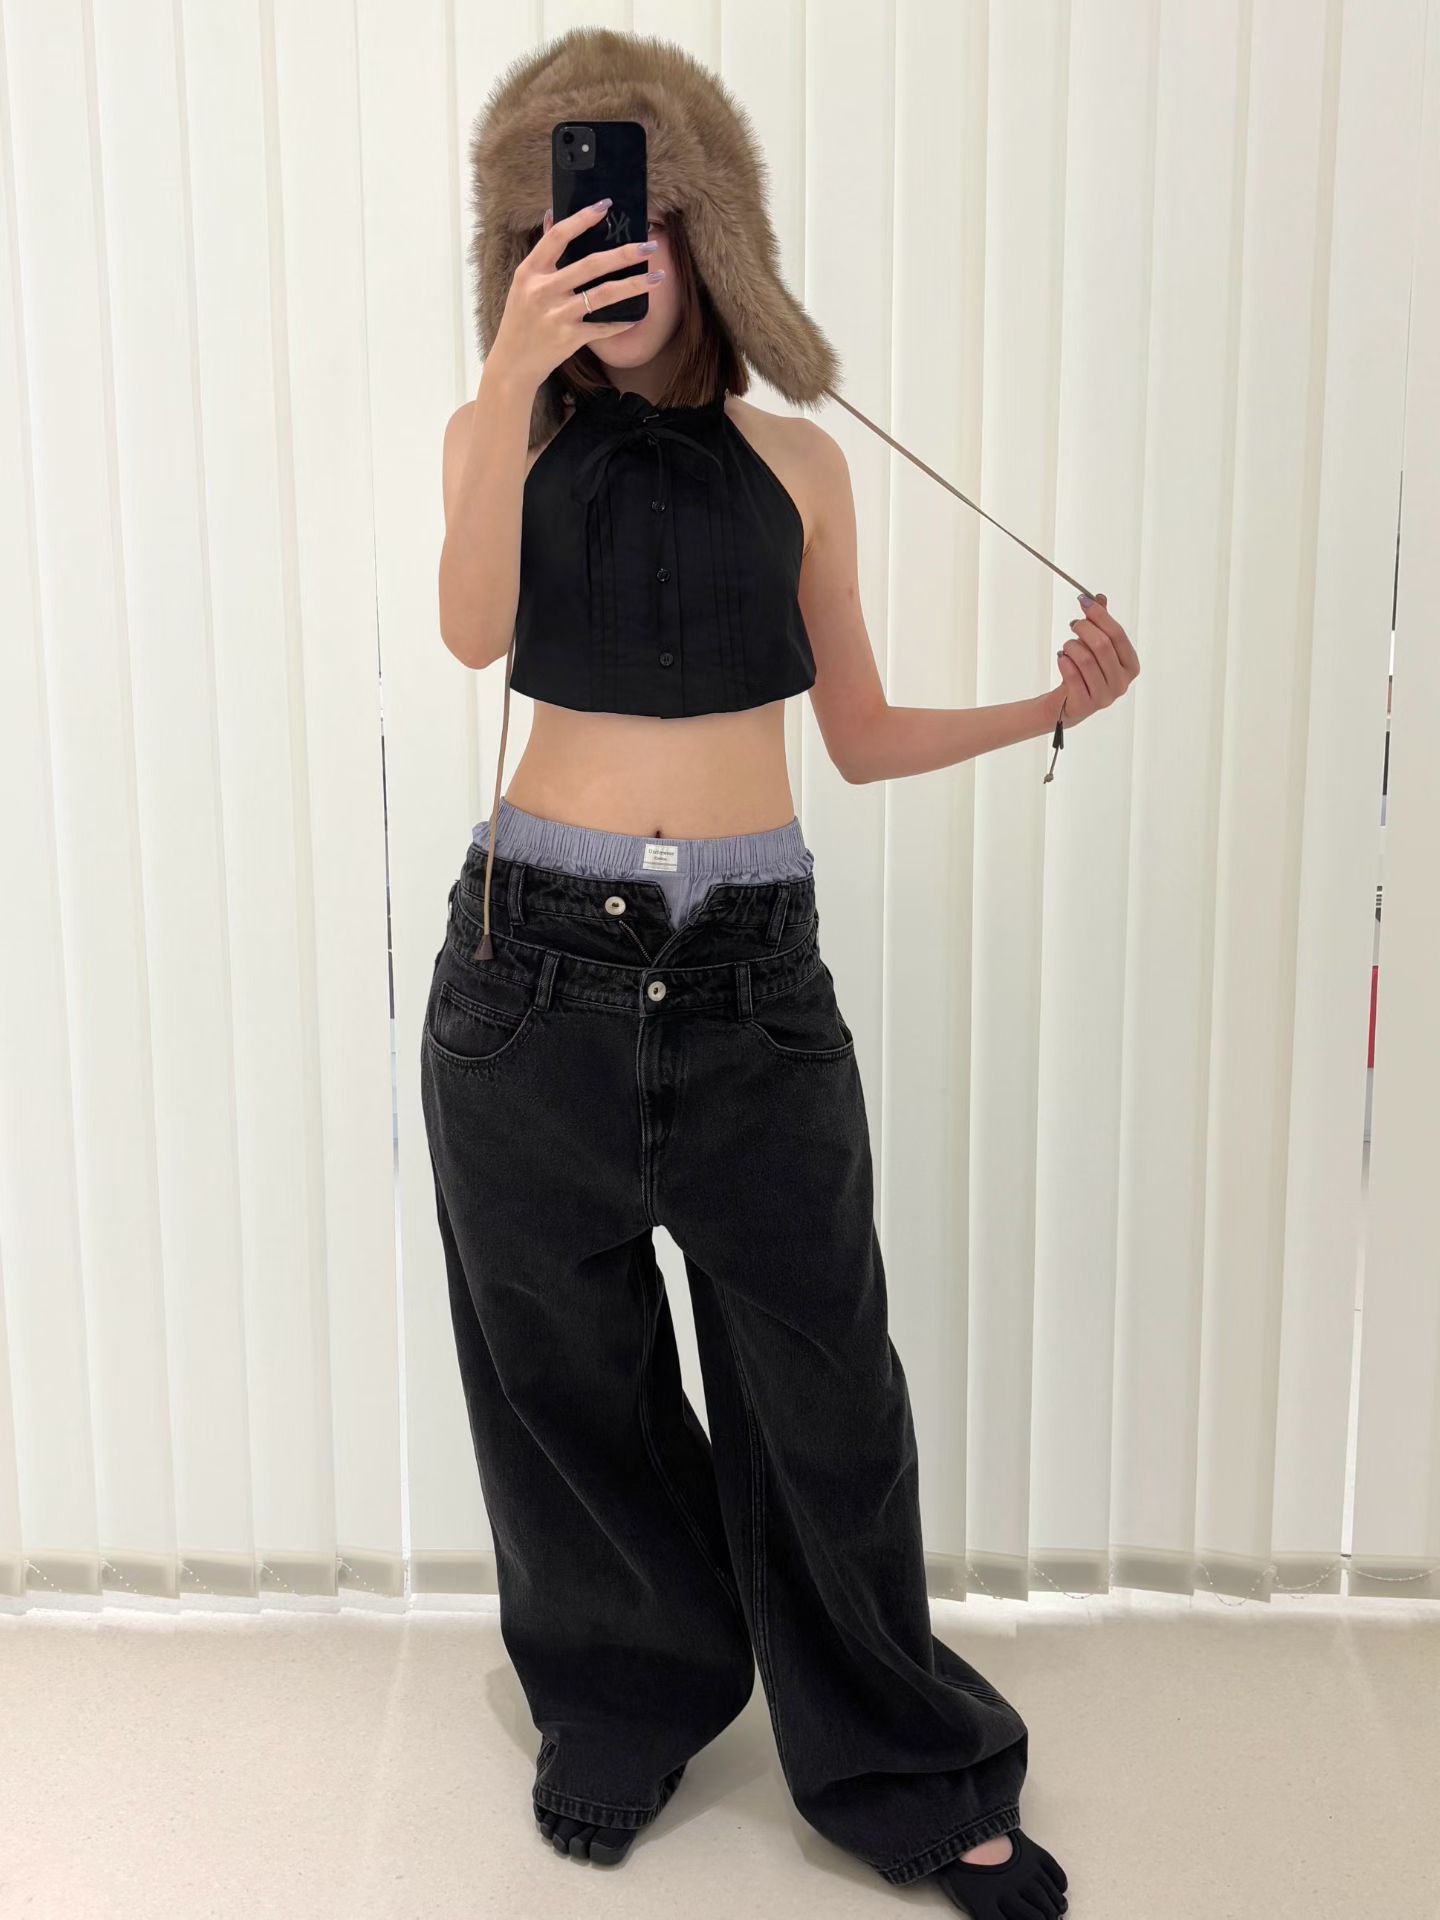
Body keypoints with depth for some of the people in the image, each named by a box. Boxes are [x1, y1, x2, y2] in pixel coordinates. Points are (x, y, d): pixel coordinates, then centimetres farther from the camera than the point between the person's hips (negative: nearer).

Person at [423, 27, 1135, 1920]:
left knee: (823, 1388, 6)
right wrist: (514, 380, -25)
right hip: (537, 963, 0)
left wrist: (1051, 707, -2)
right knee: (569, 1373, 13)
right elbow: (478, 628, -15)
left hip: (754, 976, 0)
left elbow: (860, 736, 12)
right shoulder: (507, 437, 6)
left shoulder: (797, 461, 8)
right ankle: (623, 1713, 37)